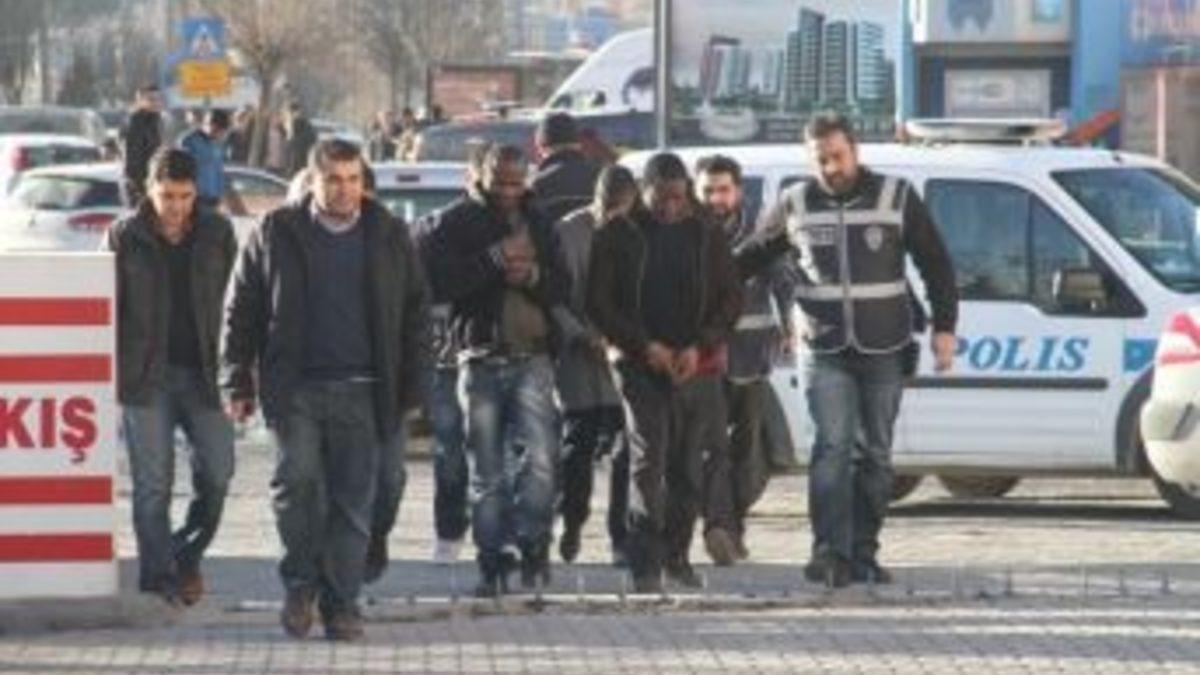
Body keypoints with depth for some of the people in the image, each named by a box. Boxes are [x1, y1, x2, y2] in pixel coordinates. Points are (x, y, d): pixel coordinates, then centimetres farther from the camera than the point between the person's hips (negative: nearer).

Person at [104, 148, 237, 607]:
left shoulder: (217, 234, 6)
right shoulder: (125, 238, 2)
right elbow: (106, 309, 5)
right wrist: (105, 375, -1)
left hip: (203, 374, 2)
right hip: (147, 377, -2)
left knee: (216, 473, -4)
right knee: (152, 483, -3)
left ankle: (187, 556, 18)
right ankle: (158, 578, 0)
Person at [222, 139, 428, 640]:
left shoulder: (388, 237, 9)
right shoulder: (276, 234, 6)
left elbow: (414, 314, 13)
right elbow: (242, 311, 9)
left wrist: (410, 388, 8)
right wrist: (239, 382, 5)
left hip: (362, 392, 1)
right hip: (294, 387, -1)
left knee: (353, 501, 1)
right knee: (297, 477, -18)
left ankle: (341, 603, 11)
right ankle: (300, 581, 3)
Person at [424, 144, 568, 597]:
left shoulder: (538, 223, 14)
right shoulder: (456, 223, 2)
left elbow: (562, 289, 15)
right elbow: (438, 283, -11)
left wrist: (533, 275, -6)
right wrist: (494, 260, -17)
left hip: (532, 359, 2)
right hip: (481, 359, -2)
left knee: (539, 458, -15)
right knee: (488, 471, 3)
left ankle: (533, 545, -5)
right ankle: (492, 562, 9)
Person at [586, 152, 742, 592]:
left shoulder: (706, 236, 8)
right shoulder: (619, 236, 0)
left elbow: (731, 300, 9)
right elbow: (598, 303, -2)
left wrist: (700, 347, -6)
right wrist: (645, 345, -11)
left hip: (697, 367, 3)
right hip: (641, 366, -3)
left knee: (688, 466, 6)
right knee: (648, 460, -12)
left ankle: (676, 554, 18)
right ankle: (645, 564, -12)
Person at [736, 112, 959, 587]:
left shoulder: (896, 198, 2)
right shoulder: (795, 205, 6)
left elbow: (935, 264, 6)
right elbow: (752, 257, 20)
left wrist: (944, 328, -1)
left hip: (883, 350, 1)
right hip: (826, 351, -1)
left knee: (876, 454, 5)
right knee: (832, 446, -15)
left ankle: (863, 553, 13)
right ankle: (829, 551, -22)